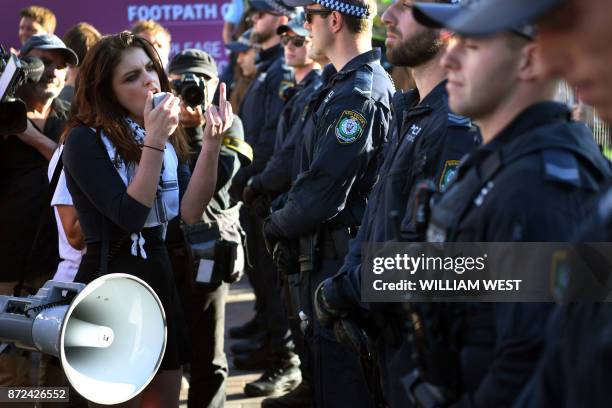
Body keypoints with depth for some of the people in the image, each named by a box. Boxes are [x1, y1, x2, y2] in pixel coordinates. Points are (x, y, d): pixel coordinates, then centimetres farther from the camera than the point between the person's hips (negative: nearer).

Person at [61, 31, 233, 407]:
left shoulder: (168, 136, 8)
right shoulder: (85, 140, -11)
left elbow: (191, 213, -6)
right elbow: (130, 216, -21)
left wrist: (212, 144, -17)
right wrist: (153, 142, -24)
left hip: (161, 277, 6)